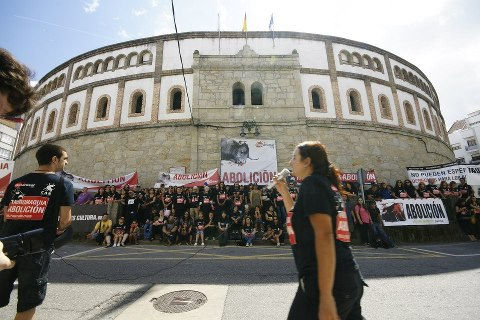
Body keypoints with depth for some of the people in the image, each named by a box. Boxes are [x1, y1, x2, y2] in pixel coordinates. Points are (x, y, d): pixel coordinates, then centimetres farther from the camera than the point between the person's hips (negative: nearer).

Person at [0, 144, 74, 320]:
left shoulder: (15, 182, 11)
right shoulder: (63, 183, -6)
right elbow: (65, 220, -8)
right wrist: (56, 231, 13)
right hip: (37, 246, -5)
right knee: (28, 301, 10)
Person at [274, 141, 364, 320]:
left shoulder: (312, 183, -13)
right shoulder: (326, 184, 15)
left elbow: (324, 235, -23)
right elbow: (300, 219, 26)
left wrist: (326, 296, -24)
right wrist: (284, 193, 20)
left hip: (329, 283, -9)